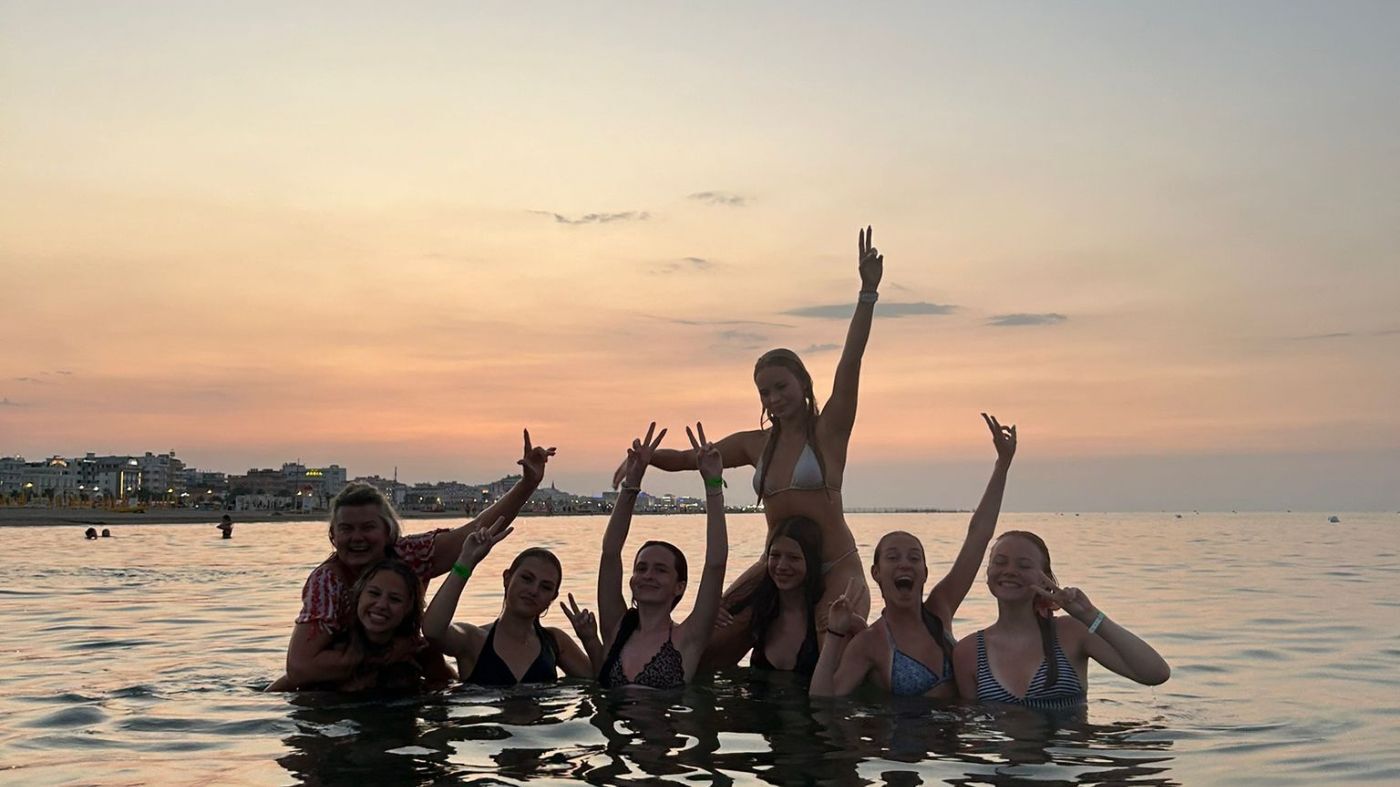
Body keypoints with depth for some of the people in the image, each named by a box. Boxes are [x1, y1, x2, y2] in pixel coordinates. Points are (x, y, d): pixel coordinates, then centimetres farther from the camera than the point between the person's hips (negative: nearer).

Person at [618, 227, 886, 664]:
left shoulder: (829, 431, -4)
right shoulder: (757, 444, 11)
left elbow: (850, 364, -17)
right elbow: (686, 458, 16)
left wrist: (868, 293, -28)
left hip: (835, 571, -5)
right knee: (701, 656, -7)